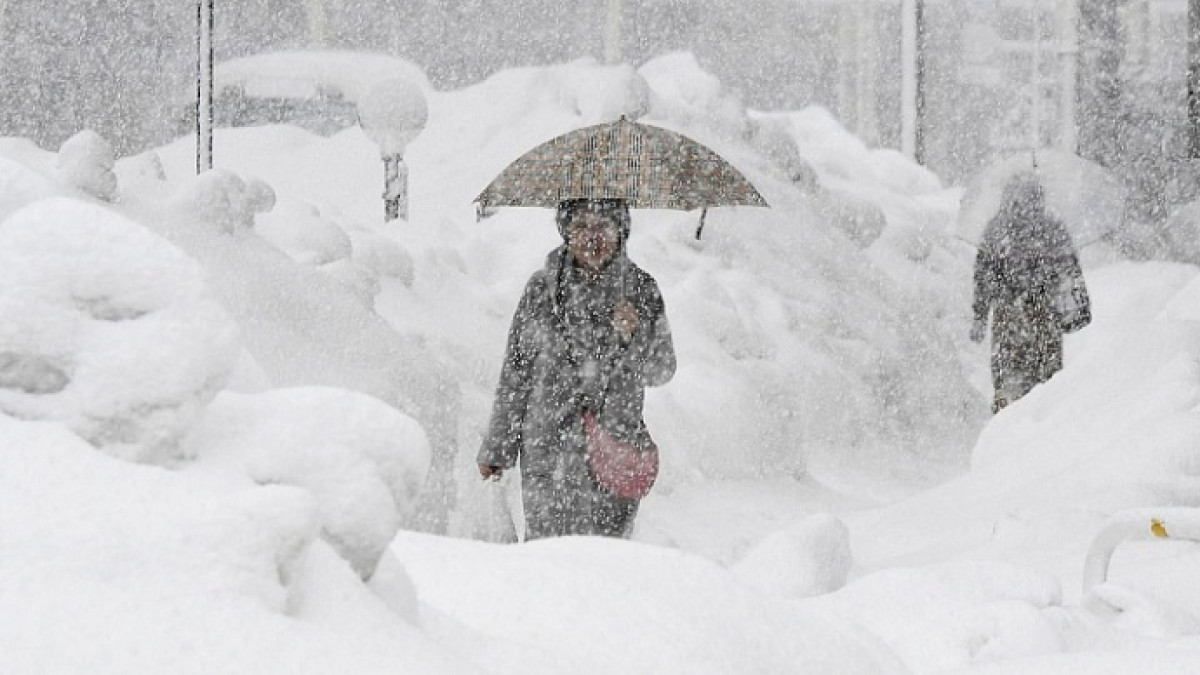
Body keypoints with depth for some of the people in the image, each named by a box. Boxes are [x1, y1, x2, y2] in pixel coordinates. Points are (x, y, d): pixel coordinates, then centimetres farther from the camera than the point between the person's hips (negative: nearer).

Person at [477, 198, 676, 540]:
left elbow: (661, 371, 4)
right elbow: (515, 372, 6)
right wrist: (497, 446, 9)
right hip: (547, 450, 0)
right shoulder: (543, 287, 0)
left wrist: (635, 335, -17)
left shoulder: (640, 289, 2)